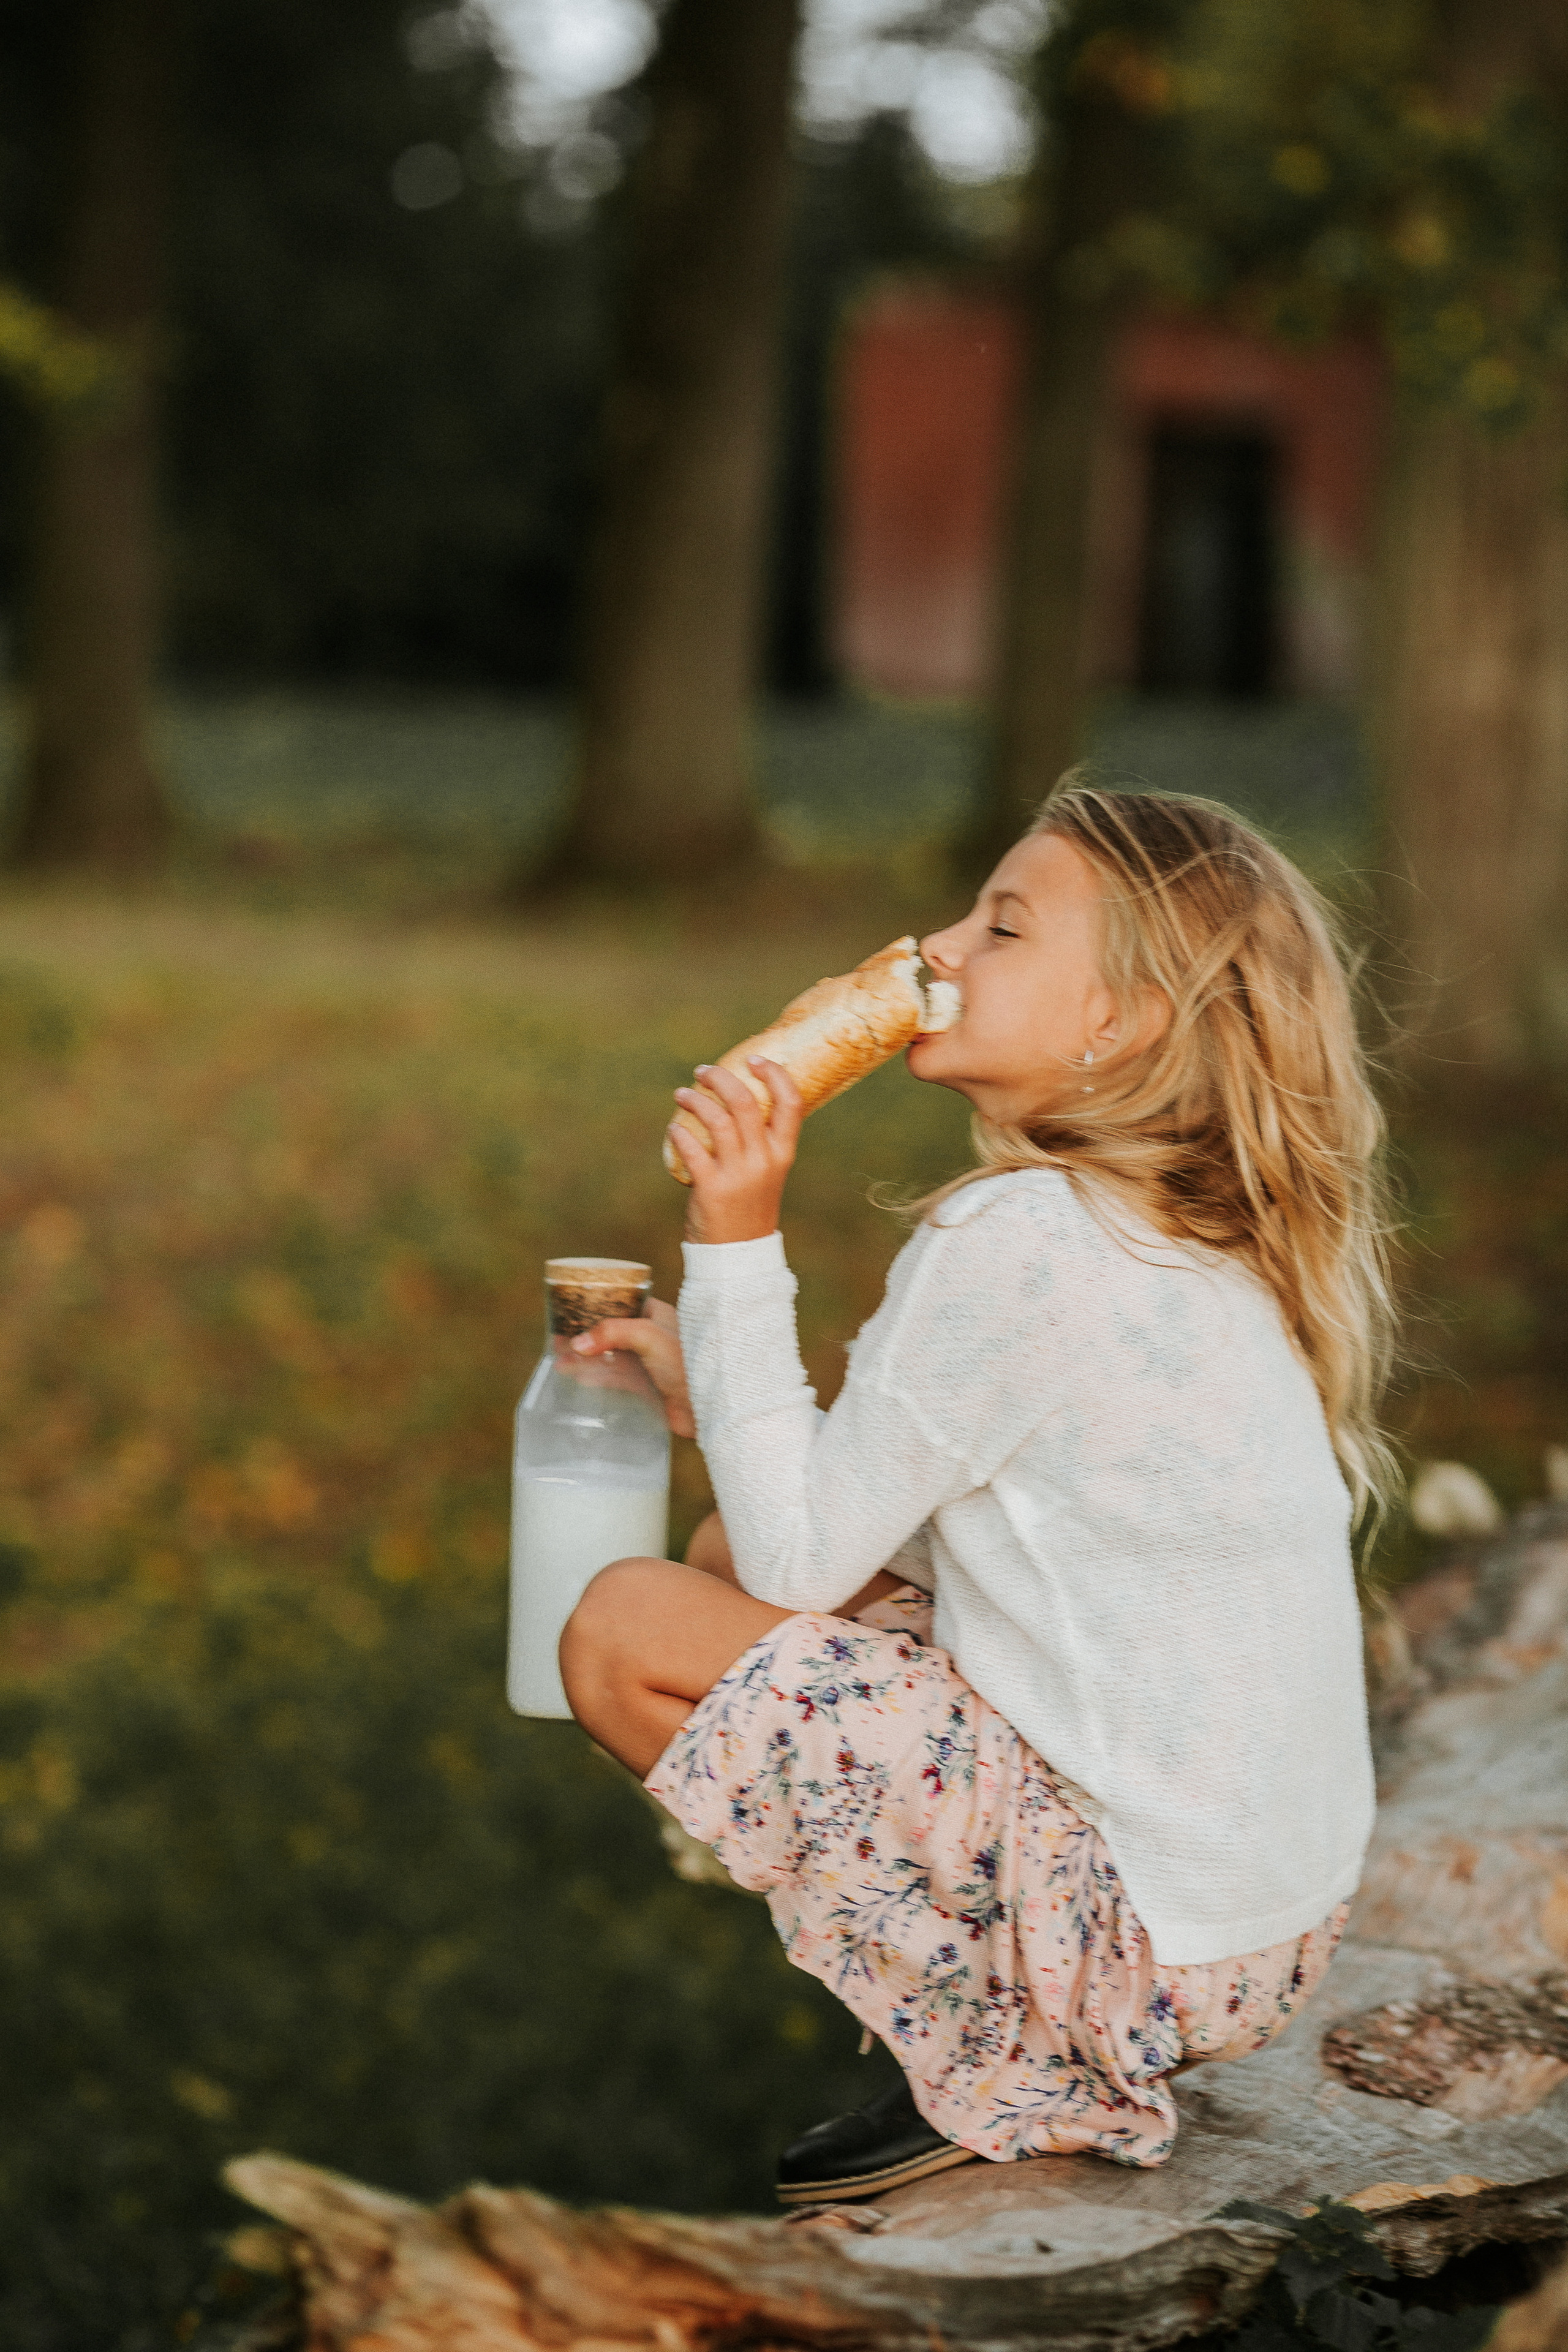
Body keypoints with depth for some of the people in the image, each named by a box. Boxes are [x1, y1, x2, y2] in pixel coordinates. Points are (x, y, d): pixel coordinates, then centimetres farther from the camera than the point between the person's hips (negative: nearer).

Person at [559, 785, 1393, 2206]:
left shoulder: (1020, 1237, -20)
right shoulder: (1202, 1234, 8)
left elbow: (799, 1556, -14)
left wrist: (738, 1241, -12)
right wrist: (720, 1383, 12)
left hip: (1154, 1927, -9)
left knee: (629, 1631, -9)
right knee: (727, 1549, 16)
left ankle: (1014, 2072, 0)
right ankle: (1043, 2037, 13)